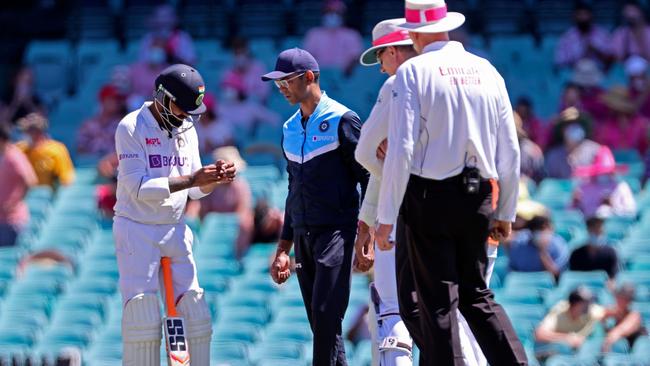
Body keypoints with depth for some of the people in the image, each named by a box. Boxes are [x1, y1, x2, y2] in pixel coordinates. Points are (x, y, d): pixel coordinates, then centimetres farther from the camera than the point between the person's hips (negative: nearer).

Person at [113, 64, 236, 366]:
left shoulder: (186, 130, 8)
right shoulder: (131, 128, -13)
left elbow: (195, 191, 10)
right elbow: (139, 188, -21)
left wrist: (215, 178, -12)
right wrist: (191, 179, -27)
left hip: (175, 230, 6)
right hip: (137, 230, -6)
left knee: (195, 310, 2)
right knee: (143, 316, -9)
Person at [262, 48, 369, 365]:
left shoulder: (341, 121, -6)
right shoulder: (290, 130, 17)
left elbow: (368, 178, -8)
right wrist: (283, 249, 22)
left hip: (336, 232, -8)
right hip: (303, 237, 8)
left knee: (326, 316, -16)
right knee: (319, 325, 5)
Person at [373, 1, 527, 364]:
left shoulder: (413, 71, -6)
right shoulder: (487, 71, 7)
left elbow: (401, 150, -13)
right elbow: (510, 151, 9)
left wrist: (386, 217, -10)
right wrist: (506, 212, 18)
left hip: (429, 196, -4)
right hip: (478, 198, 4)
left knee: (439, 301, 0)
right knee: (478, 294, 15)